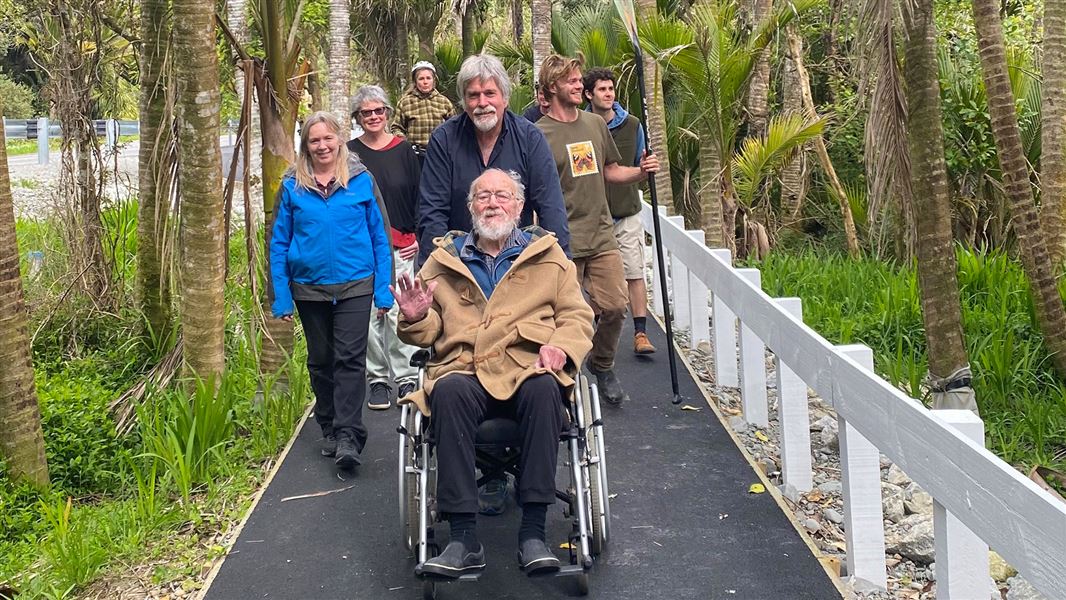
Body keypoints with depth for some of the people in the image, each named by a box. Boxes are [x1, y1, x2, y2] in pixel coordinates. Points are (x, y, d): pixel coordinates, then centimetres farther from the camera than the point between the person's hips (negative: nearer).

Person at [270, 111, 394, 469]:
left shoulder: (361, 180, -1)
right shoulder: (292, 186, 1)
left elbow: (379, 235, 1)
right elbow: (279, 242, 4)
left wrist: (383, 289, -3)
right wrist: (281, 298, -1)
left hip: (354, 286, -2)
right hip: (309, 288, 2)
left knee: (350, 358, -10)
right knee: (321, 361, 13)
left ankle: (348, 436, -11)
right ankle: (329, 430, 26)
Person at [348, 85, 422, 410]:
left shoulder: (403, 150, 5)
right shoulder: (349, 152, 3)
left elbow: (418, 195, 8)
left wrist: (417, 235, 1)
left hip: (400, 248, 0)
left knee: (399, 311, -2)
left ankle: (406, 378, 8)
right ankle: (377, 380, 12)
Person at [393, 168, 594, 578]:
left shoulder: (547, 254, 20)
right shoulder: (445, 260, 22)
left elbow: (577, 315, 15)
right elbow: (430, 332, 23)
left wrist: (560, 346, -7)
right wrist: (415, 319, -1)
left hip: (529, 372, 0)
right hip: (465, 372, 1)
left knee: (544, 389, -36)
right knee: (447, 391, -35)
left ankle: (533, 532, -32)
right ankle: (463, 537, -34)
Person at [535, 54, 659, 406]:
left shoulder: (596, 124, 12)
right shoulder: (539, 134, -5)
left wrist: (641, 172, 2)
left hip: (601, 235, 5)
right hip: (562, 243, -5)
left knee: (616, 305, 0)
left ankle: (602, 364, 26)